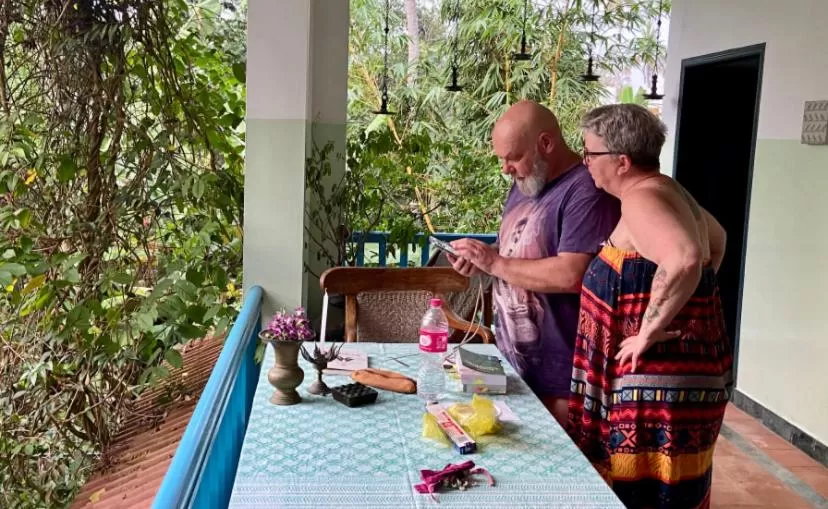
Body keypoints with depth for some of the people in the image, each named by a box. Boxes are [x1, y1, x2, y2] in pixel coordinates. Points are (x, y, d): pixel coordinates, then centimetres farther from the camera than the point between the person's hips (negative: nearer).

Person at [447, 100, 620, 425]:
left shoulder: (586, 191, -18)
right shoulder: (525, 184, 12)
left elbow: (571, 275, -27)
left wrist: (495, 263, -18)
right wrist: (481, 260, 0)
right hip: (515, 360, 9)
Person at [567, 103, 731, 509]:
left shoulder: (641, 198, -18)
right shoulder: (665, 190, 13)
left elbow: (685, 259, -36)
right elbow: (716, 240, 30)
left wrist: (648, 330, -26)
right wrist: (689, 296, 22)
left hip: (658, 379, -10)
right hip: (679, 371, 10)